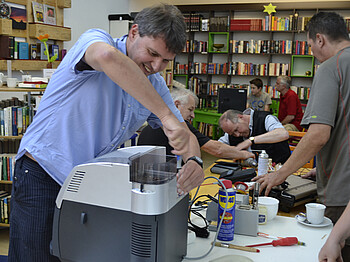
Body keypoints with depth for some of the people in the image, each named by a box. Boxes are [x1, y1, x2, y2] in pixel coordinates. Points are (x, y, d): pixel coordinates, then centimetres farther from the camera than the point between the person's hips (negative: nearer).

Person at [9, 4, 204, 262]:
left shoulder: (155, 85, 5)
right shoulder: (96, 38, -13)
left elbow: (184, 134, 5)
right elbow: (108, 57, -40)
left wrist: (194, 160, -20)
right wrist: (166, 115, -44)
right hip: (43, 176, -5)